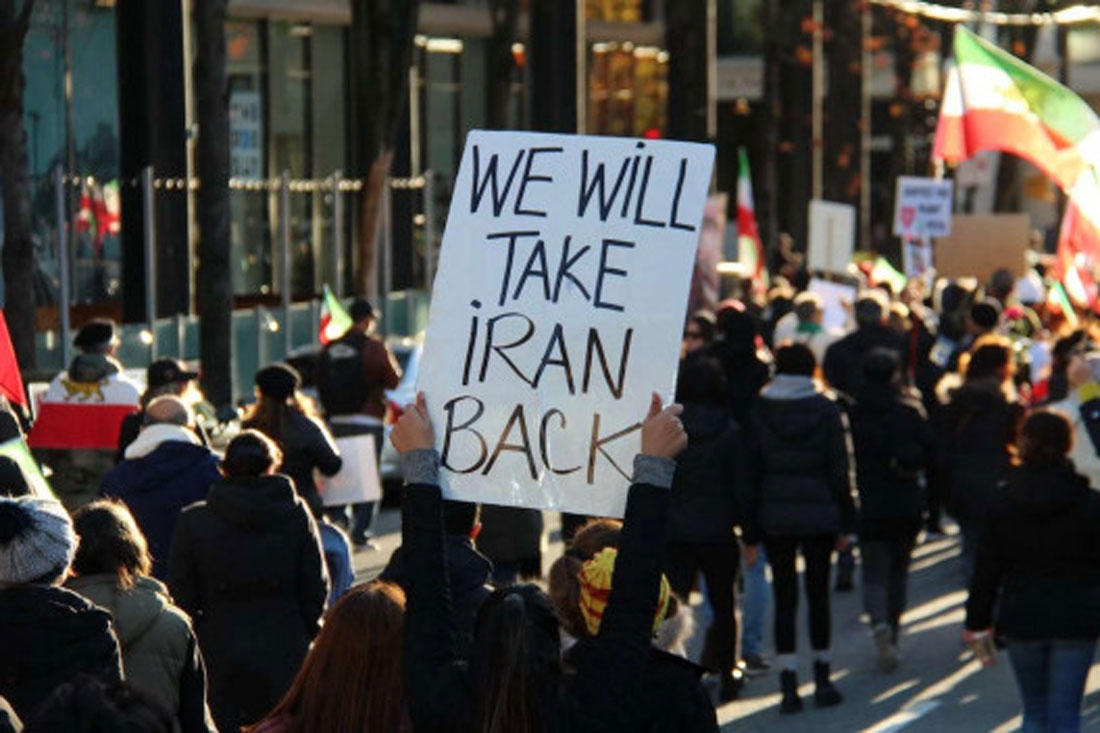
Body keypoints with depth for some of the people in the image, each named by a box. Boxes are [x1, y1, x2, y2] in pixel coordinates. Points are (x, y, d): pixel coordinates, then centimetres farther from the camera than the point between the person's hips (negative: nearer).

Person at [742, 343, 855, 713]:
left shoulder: (760, 412, -1)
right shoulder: (827, 409, -3)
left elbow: (751, 473, 0)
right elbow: (840, 470, -3)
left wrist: (750, 531, 4)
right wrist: (846, 523, 3)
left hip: (775, 518, 0)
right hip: (819, 516, 0)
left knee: (784, 598, 4)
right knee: (818, 595, 11)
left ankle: (789, 684, -3)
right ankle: (822, 679, 15)